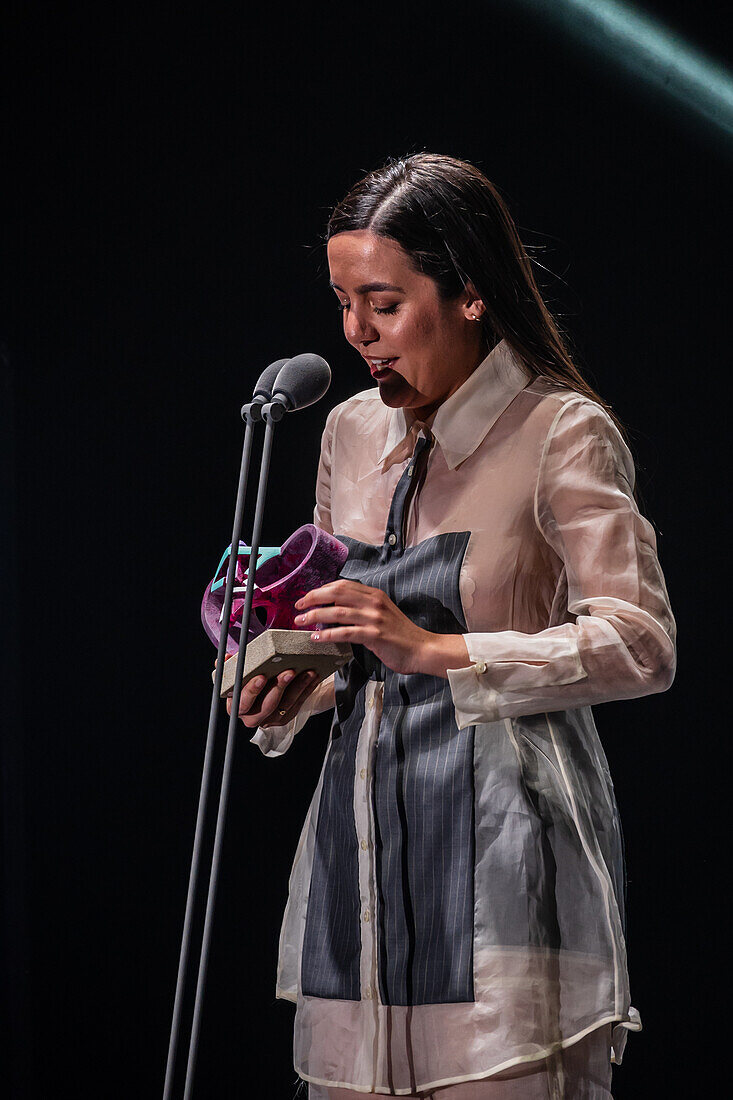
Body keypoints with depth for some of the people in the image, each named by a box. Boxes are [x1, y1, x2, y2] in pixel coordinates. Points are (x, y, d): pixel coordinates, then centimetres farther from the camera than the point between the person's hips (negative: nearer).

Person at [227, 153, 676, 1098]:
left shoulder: (562, 432, -6)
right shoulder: (351, 433, 13)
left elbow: (641, 645, -14)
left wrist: (436, 649, -20)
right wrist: (293, 691, 1)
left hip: (502, 829, -6)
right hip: (362, 826, 6)